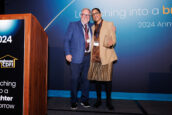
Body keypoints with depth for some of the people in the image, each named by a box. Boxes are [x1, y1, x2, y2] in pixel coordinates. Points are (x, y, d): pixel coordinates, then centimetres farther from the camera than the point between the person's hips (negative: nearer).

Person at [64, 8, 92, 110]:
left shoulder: (92, 26, 13)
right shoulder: (73, 25, 2)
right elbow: (67, 40, -1)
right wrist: (68, 53, -11)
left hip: (88, 56, 4)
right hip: (77, 57, -3)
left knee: (86, 78, 10)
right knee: (75, 79, 2)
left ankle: (84, 100, 24)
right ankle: (74, 101, 16)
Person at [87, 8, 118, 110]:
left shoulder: (109, 24, 6)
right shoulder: (92, 27, 20)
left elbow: (113, 40, -1)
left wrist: (111, 43, -23)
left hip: (106, 56, -4)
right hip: (95, 57, 4)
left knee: (107, 79, -5)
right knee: (97, 79, 5)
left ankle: (109, 101, 8)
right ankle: (98, 100, 18)